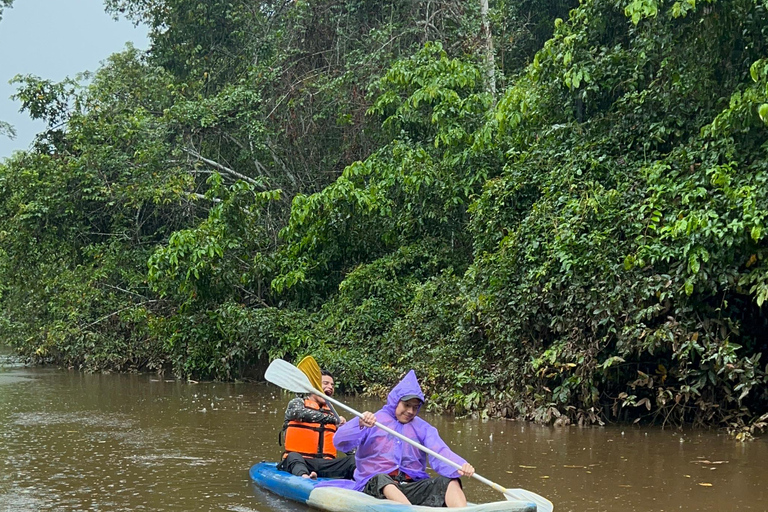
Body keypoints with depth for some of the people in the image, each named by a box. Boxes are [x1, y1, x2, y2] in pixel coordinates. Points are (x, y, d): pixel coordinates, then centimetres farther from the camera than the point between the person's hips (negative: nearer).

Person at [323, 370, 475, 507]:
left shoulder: (423, 428, 16)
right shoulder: (373, 421, 7)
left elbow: (440, 453, -1)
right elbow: (340, 442, -7)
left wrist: (460, 466, -24)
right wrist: (360, 425, -29)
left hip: (413, 486, 3)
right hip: (376, 485, -3)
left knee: (450, 481, -20)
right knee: (381, 479, -37)